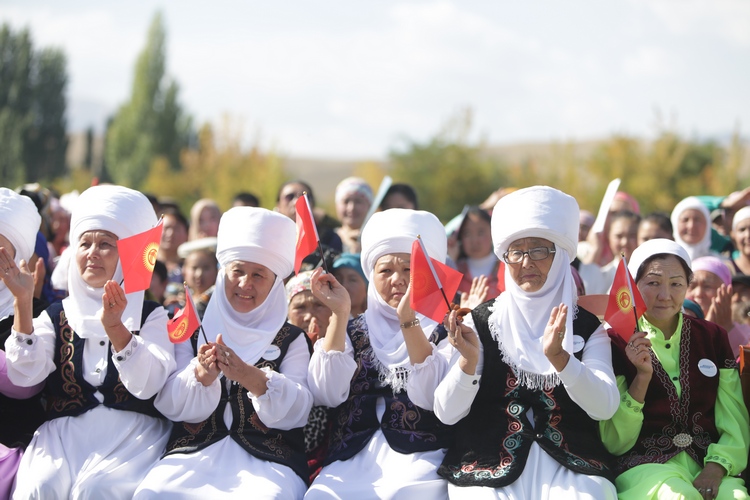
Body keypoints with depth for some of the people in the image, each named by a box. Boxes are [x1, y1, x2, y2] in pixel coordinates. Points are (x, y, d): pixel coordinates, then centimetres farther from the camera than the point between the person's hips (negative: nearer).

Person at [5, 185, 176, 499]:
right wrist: (22, 302, -11)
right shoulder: (57, 316, 15)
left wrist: (115, 327, -24)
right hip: (64, 431, 2)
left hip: (132, 433, -1)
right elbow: (23, 377, -3)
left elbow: (147, 385, -10)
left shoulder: (150, 315, 9)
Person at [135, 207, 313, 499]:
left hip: (266, 459, -2)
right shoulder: (194, 332, 15)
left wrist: (251, 377, -21)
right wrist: (201, 376, -16)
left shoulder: (291, 340, 12)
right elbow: (168, 406, 5)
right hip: (194, 452, 2)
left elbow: (297, 411, -3)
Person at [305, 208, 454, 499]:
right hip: (353, 459, 3)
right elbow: (327, 395, 1)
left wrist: (409, 322, -16)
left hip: (421, 456, -3)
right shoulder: (354, 331, 17)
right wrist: (339, 314, -1)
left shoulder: (445, 329, 9)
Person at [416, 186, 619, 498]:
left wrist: (559, 357, -20)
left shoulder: (587, 327, 9)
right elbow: (446, 413, 1)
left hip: (569, 466, 0)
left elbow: (604, 408, -6)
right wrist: (468, 360, -16)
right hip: (488, 464, 0)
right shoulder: (479, 322, 8)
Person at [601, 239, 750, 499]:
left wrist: (716, 469, -12)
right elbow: (615, 443, -1)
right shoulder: (616, 342, 2)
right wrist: (642, 376, -13)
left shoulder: (713, 337, 12)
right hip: (646, 464, -2)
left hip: (707, 462, 2)